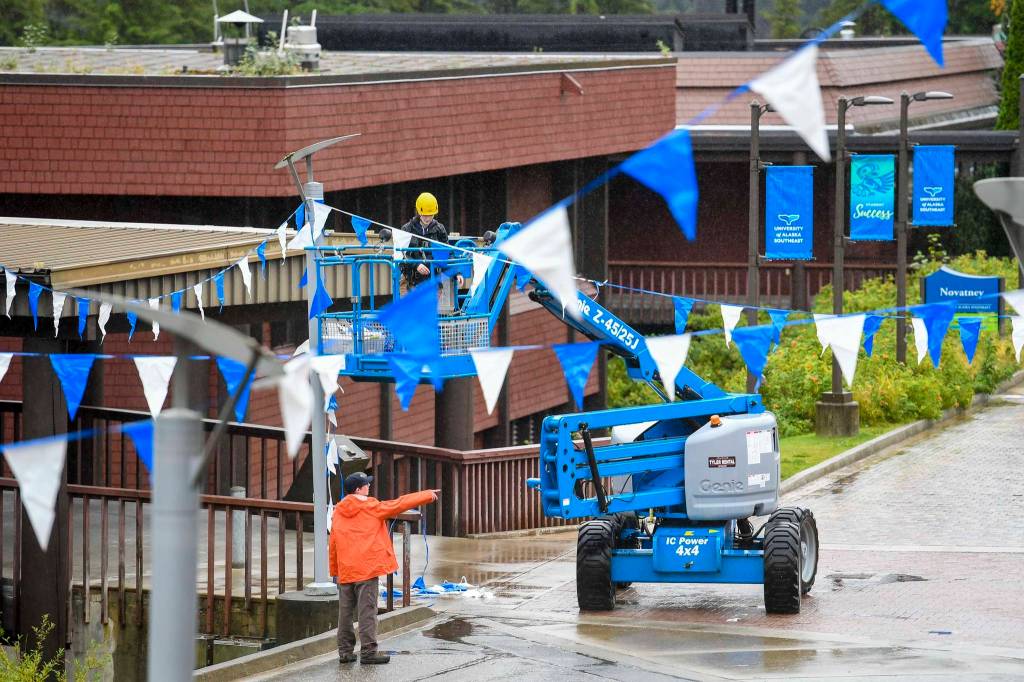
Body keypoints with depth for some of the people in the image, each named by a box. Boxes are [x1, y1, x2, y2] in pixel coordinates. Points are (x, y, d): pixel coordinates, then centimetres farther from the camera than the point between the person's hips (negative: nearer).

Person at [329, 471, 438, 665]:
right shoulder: (371, 507, -5)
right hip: (367, 568, -5)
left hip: (345, 571, 6)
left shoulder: (338, 512, 9)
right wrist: (427, 495, 11)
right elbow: (399, 504, 1)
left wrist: (335, 571, 19)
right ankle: (368, 651, -9)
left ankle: (345, 651, 12)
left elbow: (333, 545, 12)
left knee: (345, 611, 9)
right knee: (367, 611, -6)